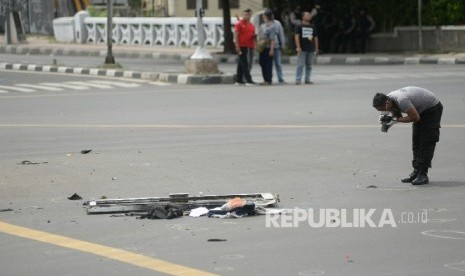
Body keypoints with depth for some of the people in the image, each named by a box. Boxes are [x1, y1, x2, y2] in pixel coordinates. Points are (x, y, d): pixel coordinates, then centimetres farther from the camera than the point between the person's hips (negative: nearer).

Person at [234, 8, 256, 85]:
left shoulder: (252, 25, 17)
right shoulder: (239, 24, -3)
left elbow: (253, 35, 27)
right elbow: (235, 35, -9)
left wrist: (255, 36, 2)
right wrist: (237, 46, -16)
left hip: (250, 47, 7)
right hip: (242, 47, -7)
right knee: (244, 64, -9)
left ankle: (239, 80, 16)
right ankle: (248, 80, -14)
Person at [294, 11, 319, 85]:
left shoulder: (312, 27, 15)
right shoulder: (299, 27, 1)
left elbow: (315, 37, 18)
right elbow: (297, 36, -7)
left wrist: (316, 48, 13)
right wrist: (298, 47, -17)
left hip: (311, 49, 5)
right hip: (302, 50, -5)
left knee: (309, 65, 6)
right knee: (300, 65, -8)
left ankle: (307, 79, 11)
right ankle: (298, 79, -7)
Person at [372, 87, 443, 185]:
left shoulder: (401, 100, -36)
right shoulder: (389, 99, -8)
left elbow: (415, 117, -30)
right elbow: (398, 115, 5)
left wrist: (396, 120, -26)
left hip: (433, 108, -10)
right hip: (421, 110, 10)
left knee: (426, 143, -11)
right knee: (416, 142, 7)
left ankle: (423, 174, -11)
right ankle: (416, 171, 10)